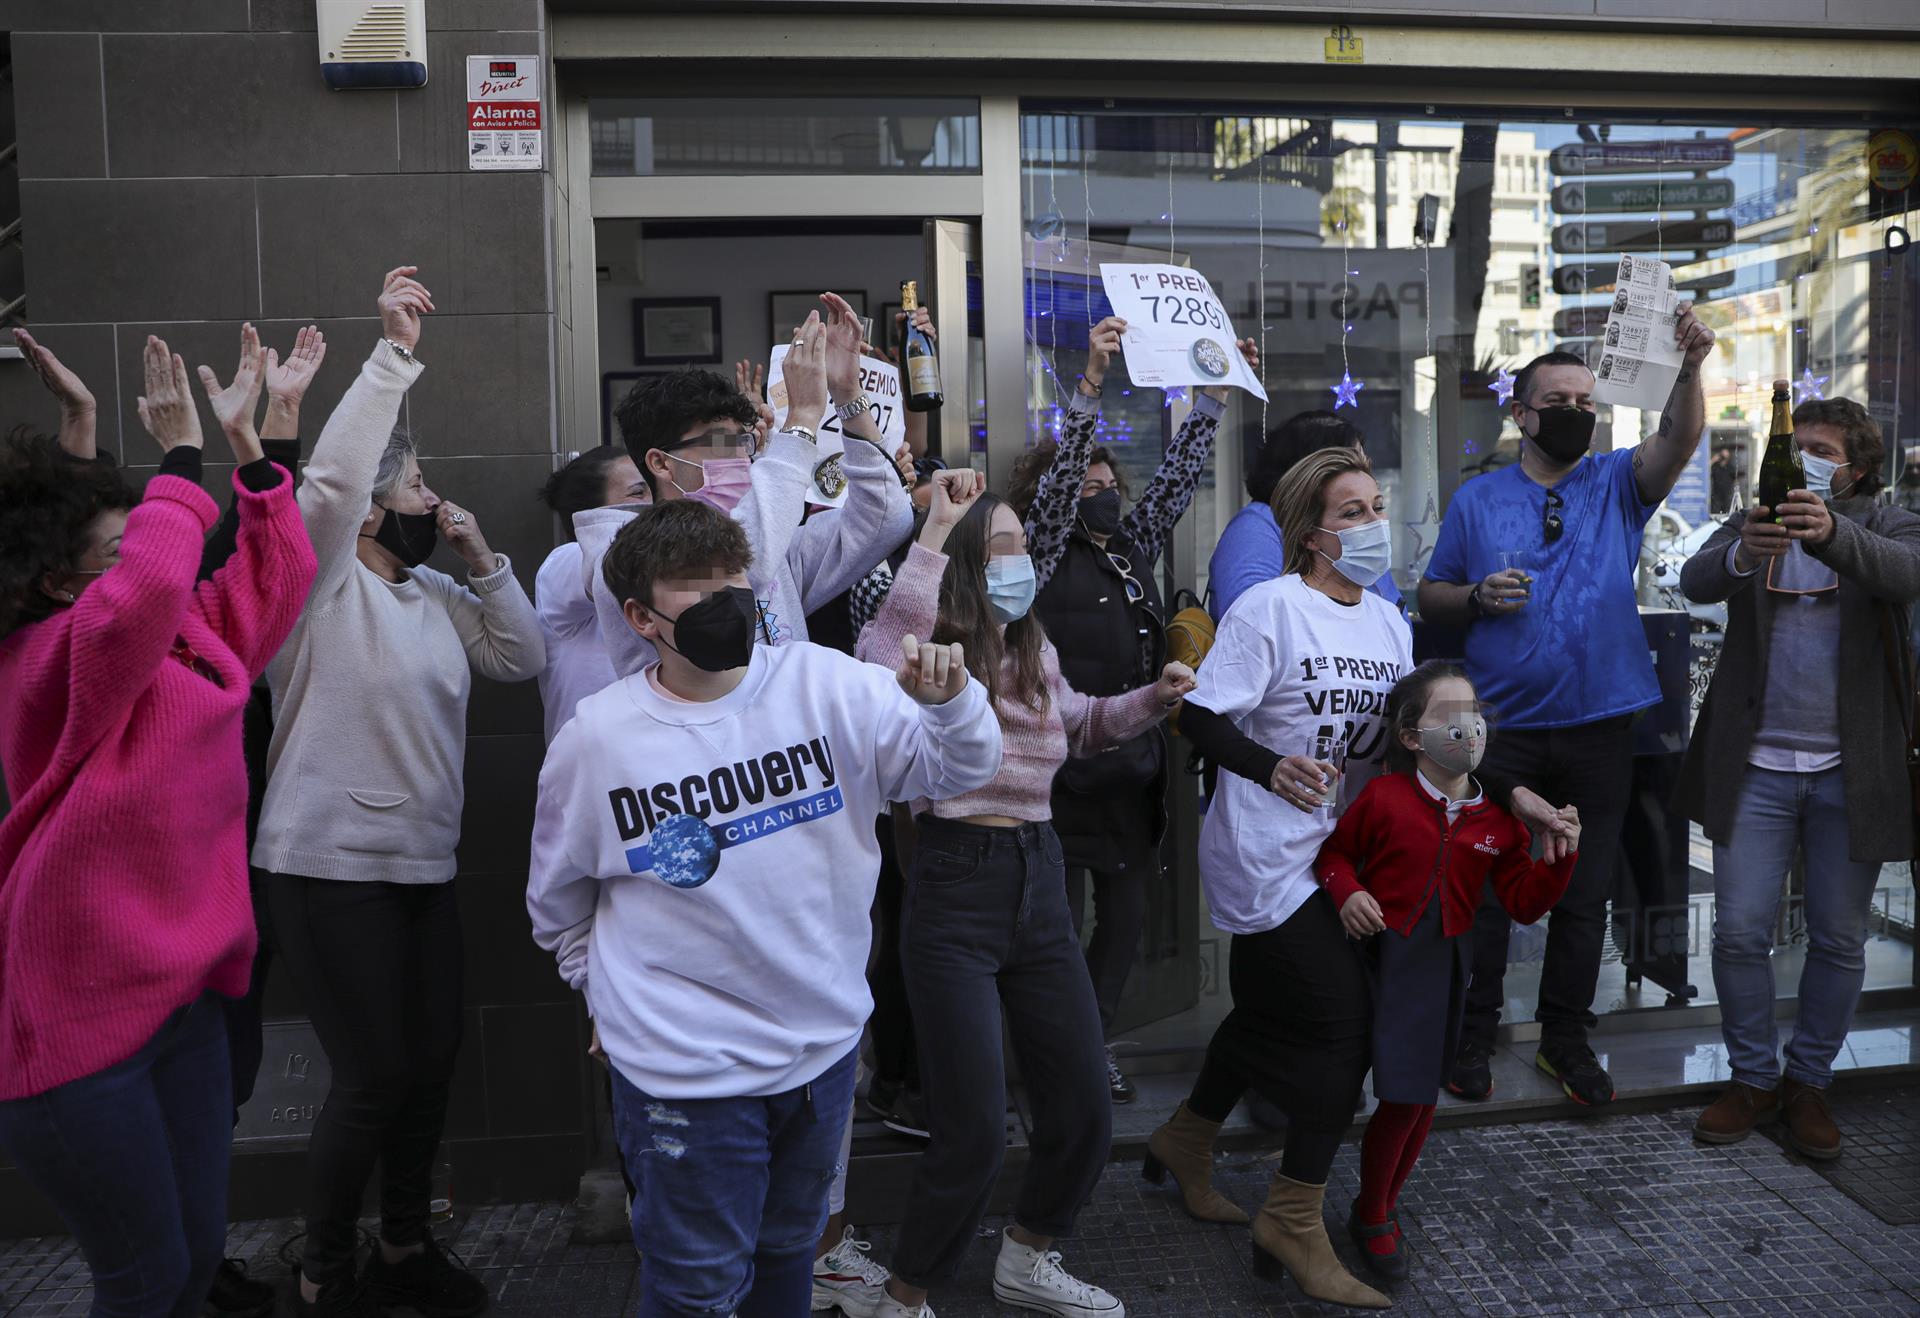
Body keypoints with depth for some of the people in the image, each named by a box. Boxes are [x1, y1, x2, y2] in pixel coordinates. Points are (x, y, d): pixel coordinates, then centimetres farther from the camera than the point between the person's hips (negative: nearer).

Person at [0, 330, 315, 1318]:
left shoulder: (186, 639, 7)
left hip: (182, 995, 8)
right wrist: (181, 455, -25)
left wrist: (247, 442, 8)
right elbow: (147, 589, -38)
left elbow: (272, 576, 16)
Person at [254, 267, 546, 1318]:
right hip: (330, 867, -7)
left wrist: (481, 554, 1)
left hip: (423, 866, 7)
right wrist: (394, 353, -25)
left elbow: (522, 657, 9)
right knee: (372, 1080, -3)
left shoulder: (437, 596, 13)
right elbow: (329, 475, -23)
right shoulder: (321, 582, -7)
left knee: (431, 1064, 12)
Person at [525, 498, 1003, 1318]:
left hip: (825, 1039, 3)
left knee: (789, 1249, 25)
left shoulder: (827, 685, -8)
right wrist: (610, 990, 8)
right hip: (683, 1064, -2)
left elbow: (960, 771, -9)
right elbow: (557, 902, 4)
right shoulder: (597, 738, -11)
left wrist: (949, 700, -27)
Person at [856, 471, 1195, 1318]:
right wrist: (933, 533, -32)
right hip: (957, 891, -7)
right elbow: (879, 664, -36)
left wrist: (1153, 700, 13)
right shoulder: (933, 651, -11)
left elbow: (1077, 724, 30)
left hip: (1039, 882, 7)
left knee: (1086, 1113, 12)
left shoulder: (1034, 650, 11)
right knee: (975, 1135, -6)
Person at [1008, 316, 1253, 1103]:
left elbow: (1178, 475, 16)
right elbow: (1058, 475, -17)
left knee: (1127, 918, 13)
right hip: (1069, 764, -7)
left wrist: (1215, 394, 13)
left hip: (1135, 764, 7)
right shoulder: (1045, 553, -5)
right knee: (1063, 921, 3)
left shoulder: (1134, 548, 13)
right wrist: (1092, 382, -24)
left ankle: (1096, 1045, 29)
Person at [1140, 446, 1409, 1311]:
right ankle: (1294, 1227, 8)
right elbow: (1201, 717, -18)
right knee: (1342, 1026, -8)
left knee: (1273, 1013, 19)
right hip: (1267, 854, -8)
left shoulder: (1389, 622, 10)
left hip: (1336, 851, 8)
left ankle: (1184, 1145, 42)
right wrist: (1272, 768, -33)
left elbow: (1389, 738, 18)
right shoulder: (1269, 608, -14)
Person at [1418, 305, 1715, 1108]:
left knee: (1586, 892, 11)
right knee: (1484, 889, 6)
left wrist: (1690, 369, -32)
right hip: (1502, 729, -1)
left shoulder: (1616, 484, 4)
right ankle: (1473, 1036, 22)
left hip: (1599, 726, 1)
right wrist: (1476, 597, -14)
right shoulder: (1479, 500, 3)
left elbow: (1678, 441, -15)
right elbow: (1429, 599, 6)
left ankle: (1565, 1038, 27)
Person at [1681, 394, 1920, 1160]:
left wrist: (1832, 532, -41)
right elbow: (1695, 580, -13)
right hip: (1756, 766, 1)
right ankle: (1752, 1080, 18)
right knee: (1740, 933, 2)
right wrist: (1742, 554, -36)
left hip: (1851, 772, 0)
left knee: (1840, 940, 8)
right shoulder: (1755, 521, 8)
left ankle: (1809, 1083, 25)